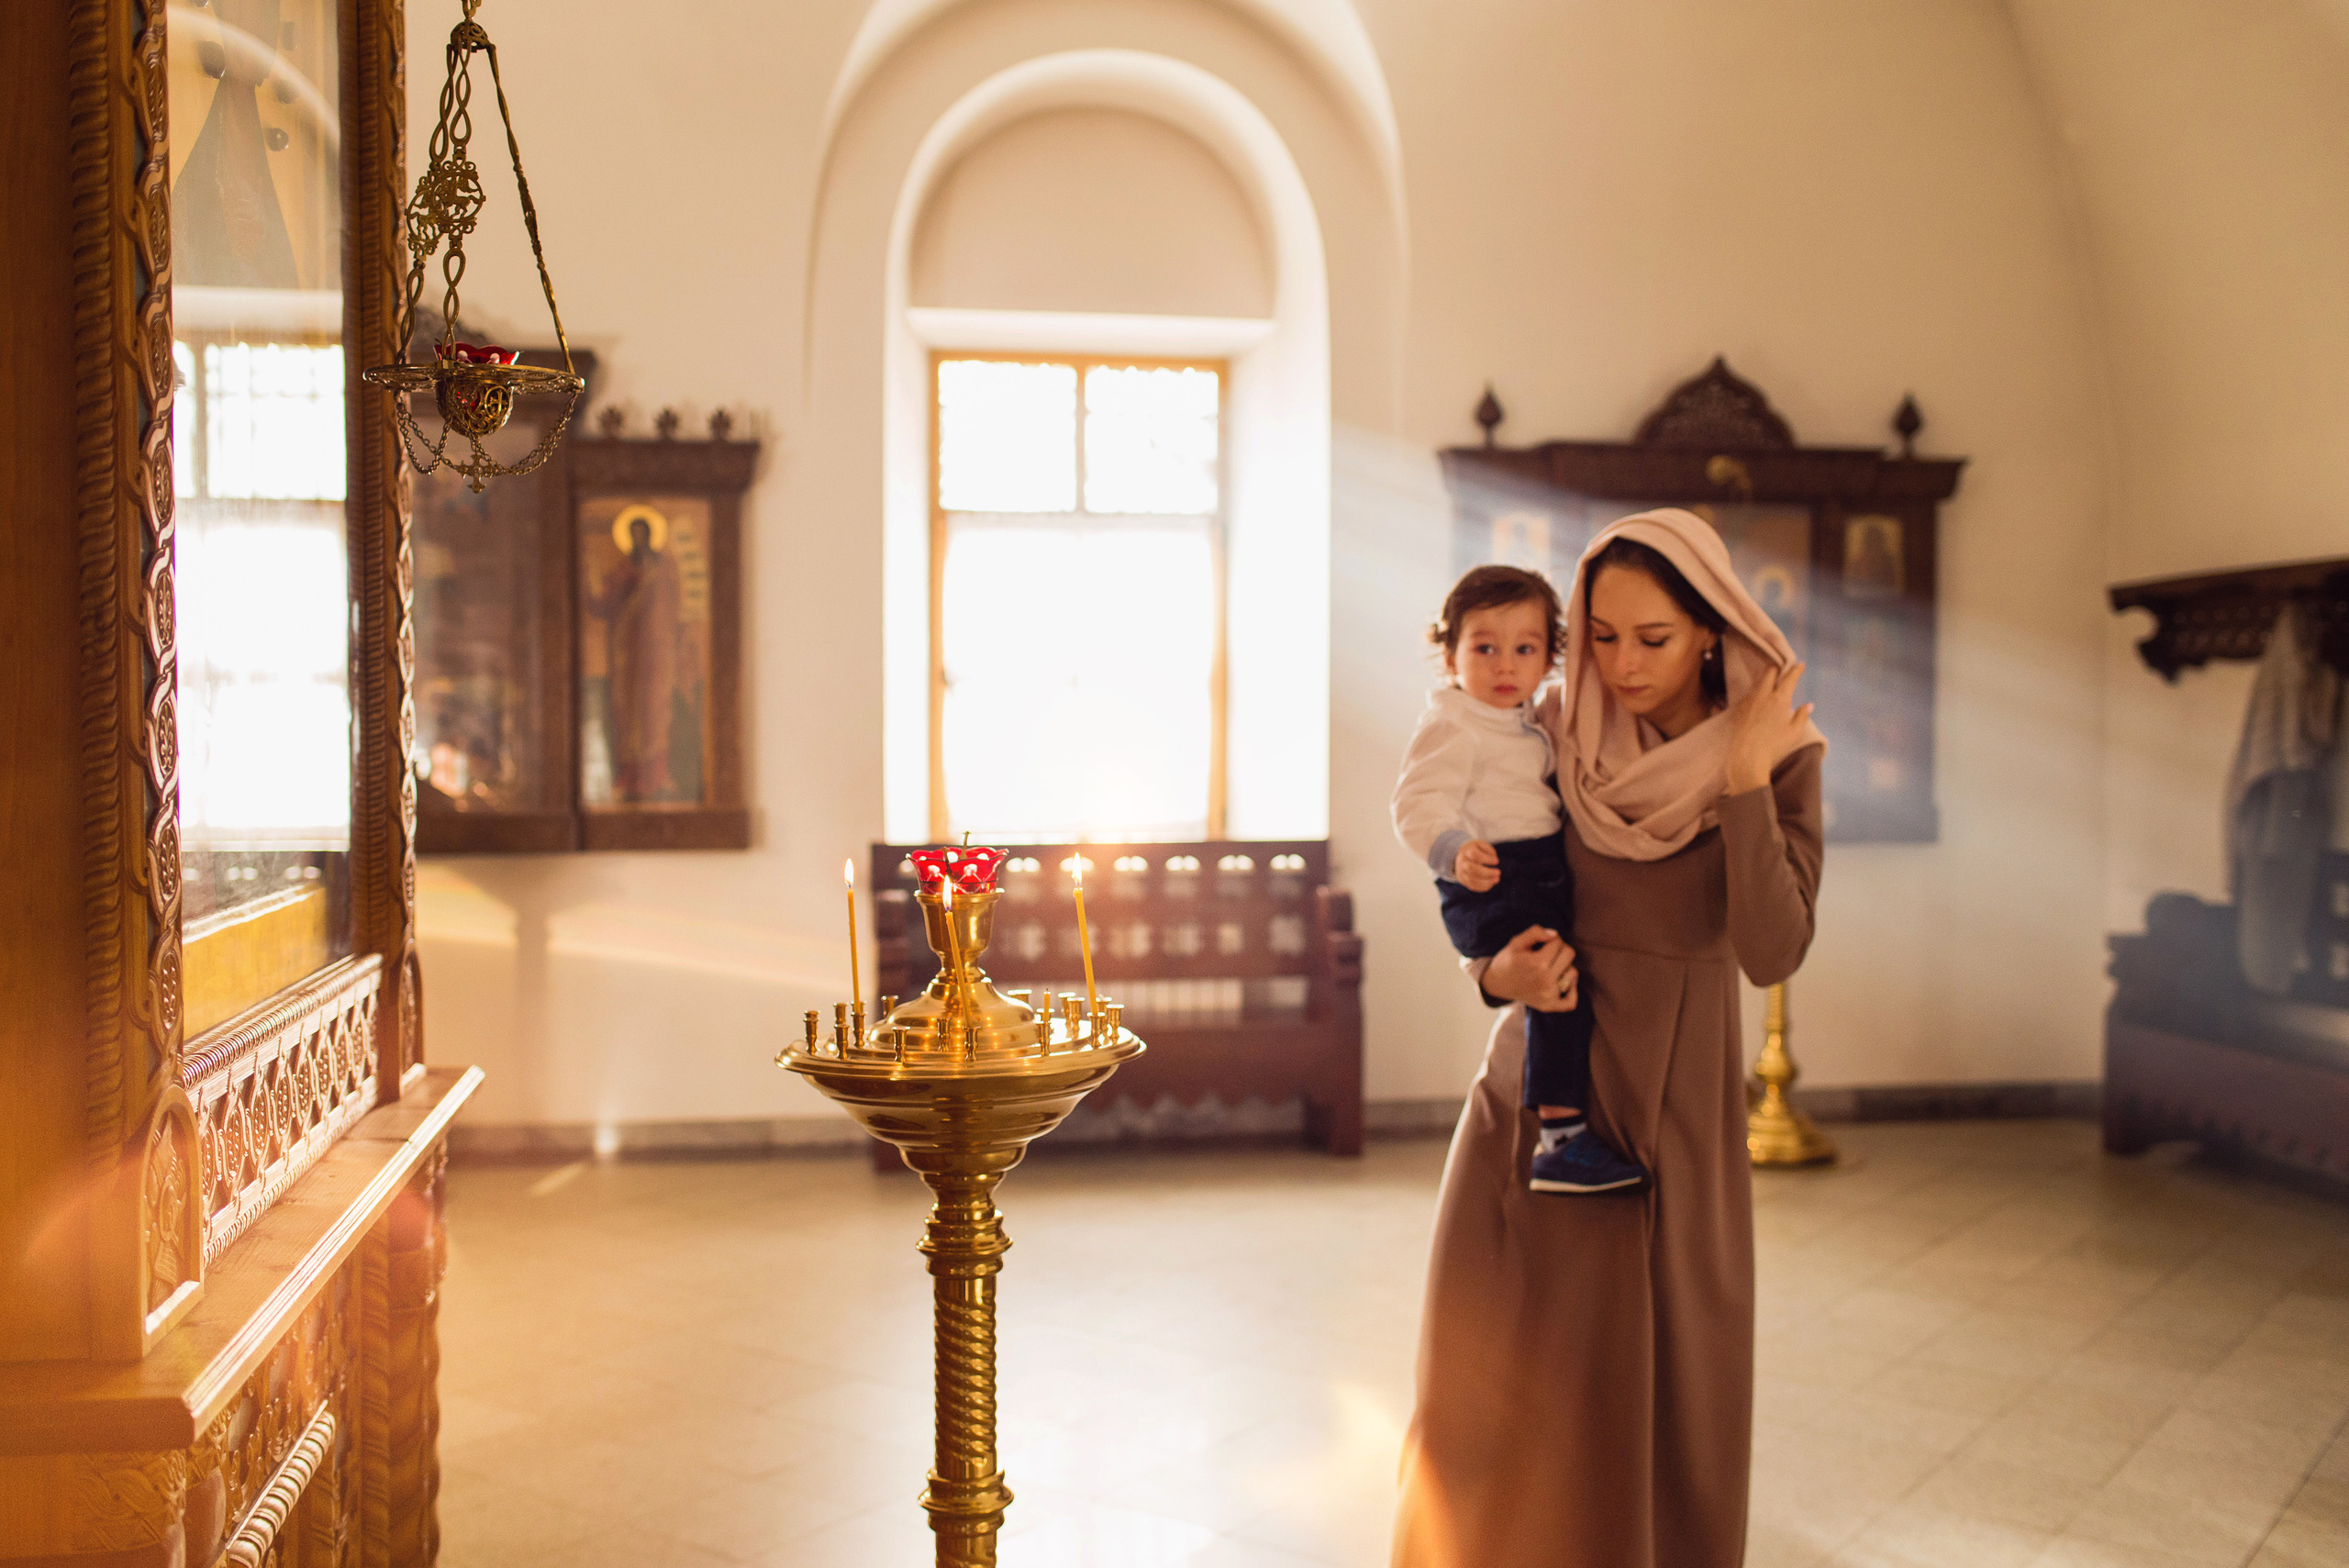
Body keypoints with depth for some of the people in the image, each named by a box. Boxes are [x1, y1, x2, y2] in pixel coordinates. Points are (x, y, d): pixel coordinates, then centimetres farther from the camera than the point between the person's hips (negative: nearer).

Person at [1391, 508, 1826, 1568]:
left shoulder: (1781, 759, -7)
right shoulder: (1555, 732, -2)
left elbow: (1770, 954, -18)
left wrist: (1742, 782, -22)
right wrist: (1496, 972, -14)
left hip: (1669, 1096, -2)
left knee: (1652, 1381, 3)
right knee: (1495, 1373, 5)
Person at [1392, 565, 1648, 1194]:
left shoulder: (1526, 722, 19)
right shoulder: (1451, 727, -11)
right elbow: (1418, 805, -22)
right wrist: (1454, 852, -39)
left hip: (1543, 879, 10)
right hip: (1492, 884, -10)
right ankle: (1561, 1142, -26)